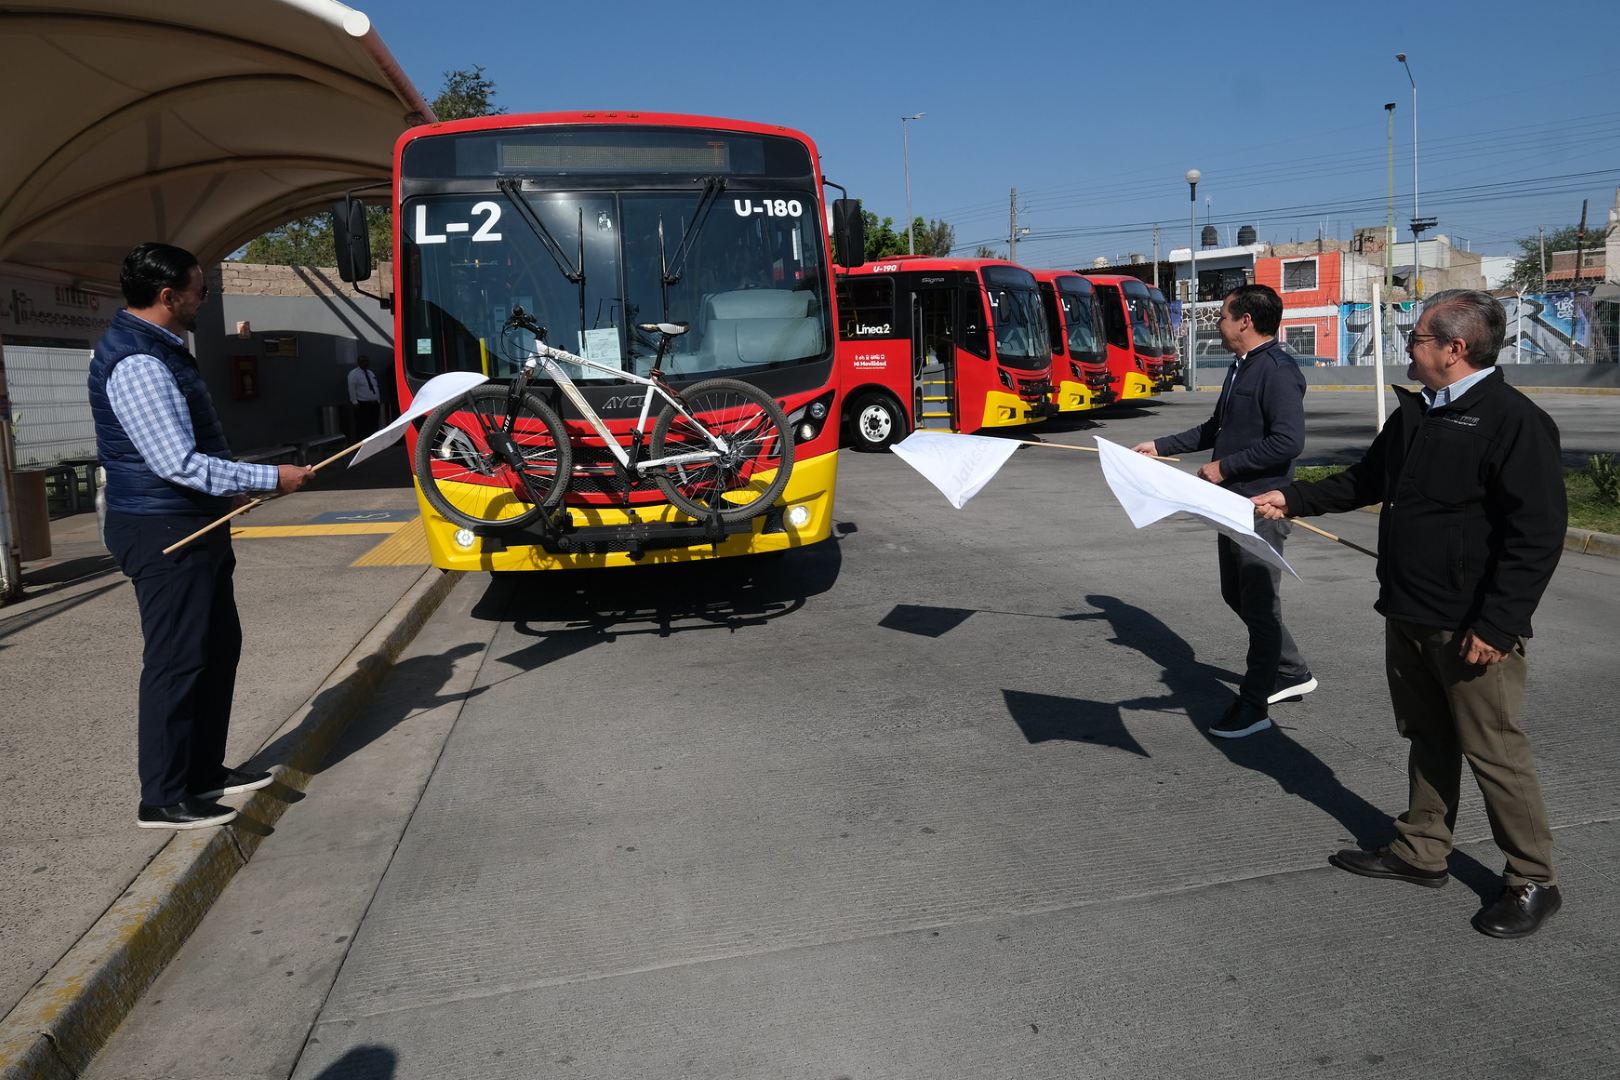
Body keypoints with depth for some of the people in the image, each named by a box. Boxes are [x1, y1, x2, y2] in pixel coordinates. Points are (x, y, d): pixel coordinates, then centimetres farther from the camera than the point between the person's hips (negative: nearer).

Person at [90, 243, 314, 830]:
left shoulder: (155, 347, 13)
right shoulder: (137, 363, -21)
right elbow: (179, 463, -25)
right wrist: (272, 478, -19)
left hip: (191, 526, 11)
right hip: (165, 534, -11)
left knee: (220, 645, 16)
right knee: (176, 661, -3)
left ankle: (204, 770, 28)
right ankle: (163, 799, 9)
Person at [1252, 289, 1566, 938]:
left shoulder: (1514, 420, -16)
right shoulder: (1415, 414, 11)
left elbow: (1537, 533, -20)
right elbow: (1365, 481, 25)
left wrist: (1497, 624, -21)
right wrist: (1294, 501, 17)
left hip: (1471, 628, -8)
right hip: (1408, 616, 8)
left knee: (1493, 750, 2)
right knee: (1427, 738, 19)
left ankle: (1532, 881, 18)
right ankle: (1421, 852, 32)